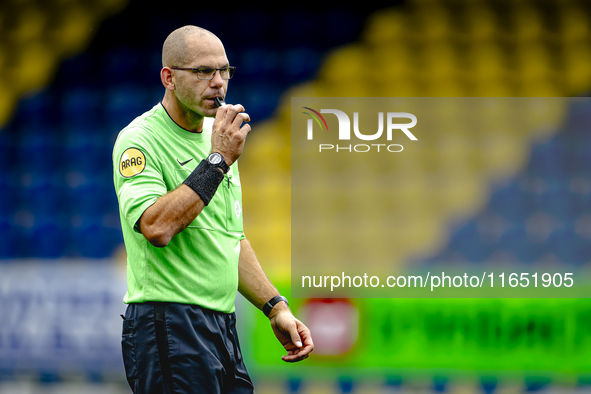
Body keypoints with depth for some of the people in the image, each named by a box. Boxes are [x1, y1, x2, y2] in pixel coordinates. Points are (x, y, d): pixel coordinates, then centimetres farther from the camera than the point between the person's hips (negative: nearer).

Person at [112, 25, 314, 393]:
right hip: (170, 330, -8)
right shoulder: (139, 140, -10)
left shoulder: (219, 139, 17)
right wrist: (218, 160, -22)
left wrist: (277, 308, 15)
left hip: (224, 326, 8)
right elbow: (156, 227, -26)